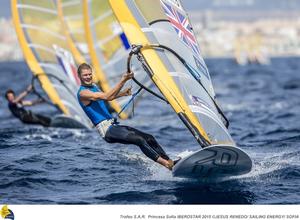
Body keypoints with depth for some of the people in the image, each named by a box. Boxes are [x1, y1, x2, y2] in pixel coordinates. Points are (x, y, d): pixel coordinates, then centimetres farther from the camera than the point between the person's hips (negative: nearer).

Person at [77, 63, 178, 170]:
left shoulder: (93, 87, 19)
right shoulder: (83, 93, -11)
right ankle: (165, 163, -27)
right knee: (140, 140, -24)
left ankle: (170, 162, -2)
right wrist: (122, 81, -25)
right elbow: (105, 97, -23)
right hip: (107, 130, -9)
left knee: (149, 138, -1)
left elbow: (108, 97, 37)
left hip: (114, 125, 9)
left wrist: (123, 93, 22)